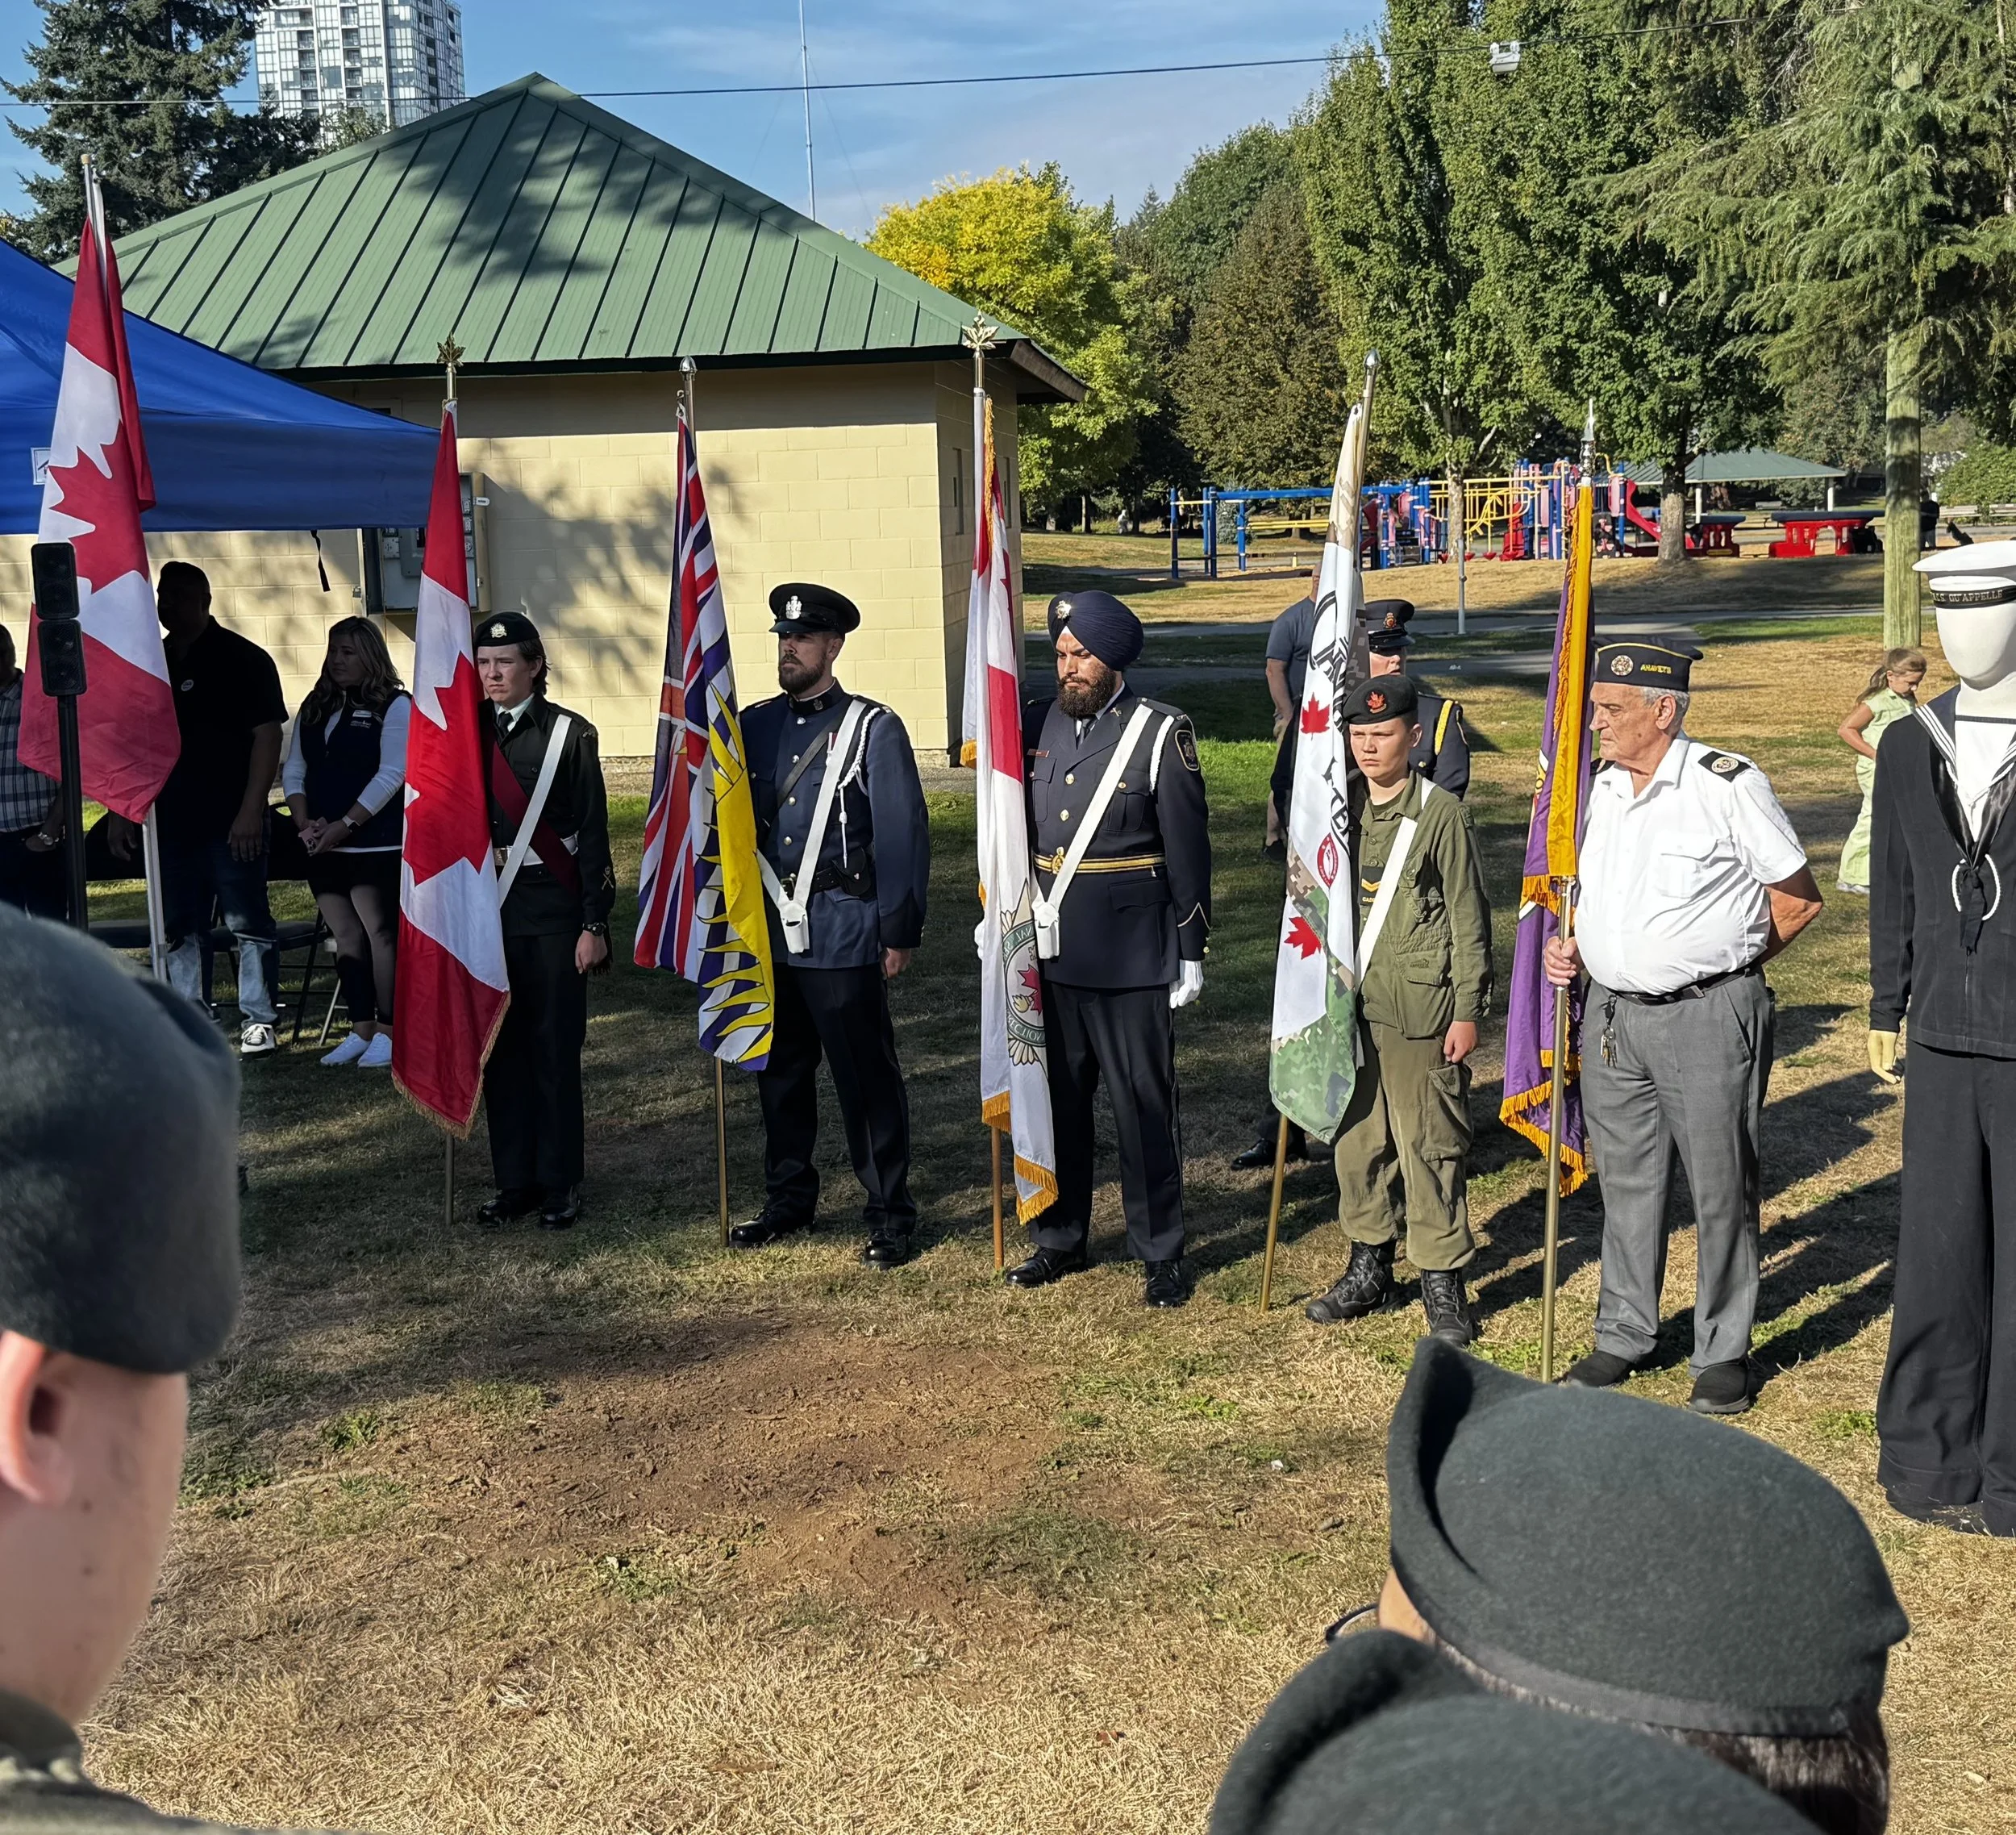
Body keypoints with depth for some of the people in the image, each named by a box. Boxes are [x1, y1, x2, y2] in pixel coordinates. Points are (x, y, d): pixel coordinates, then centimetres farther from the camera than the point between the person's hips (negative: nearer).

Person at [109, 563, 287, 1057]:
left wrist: (251, 810, -15)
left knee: (248, 922, -3)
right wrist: (120, 810, 11)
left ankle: (258, 1020, 4)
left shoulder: (242, 659, -2)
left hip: (230, 822, -6)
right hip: (169, 821, 6)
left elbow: (267, 734, -8)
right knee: (179, 929, 9)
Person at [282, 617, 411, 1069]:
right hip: (324, 845, 6)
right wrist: (304, 823, -3)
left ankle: (388, 1032, 1)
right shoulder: (316, 707, 14)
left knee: (379, 933, -5)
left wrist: (344, 825, -17)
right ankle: (361, 1030, 15)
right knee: (345, 936, 8)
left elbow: (391, 775, -13)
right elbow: (294, 769, 13)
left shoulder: (395, 705, -4)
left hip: (376, 843, -6)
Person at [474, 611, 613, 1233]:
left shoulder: (570, 734, -5)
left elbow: (593, 835, -5)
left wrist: (595, 925, -9)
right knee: (500, 1051, 8)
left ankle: (560, 1183, 12)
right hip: (485, 911, 4)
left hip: (553, 914, -4)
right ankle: (514, 1181, 17)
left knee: (556, 1050, 2)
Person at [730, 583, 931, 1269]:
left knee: (866, 1079, 0)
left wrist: (899, 932, -9)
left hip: (843, 936, -5)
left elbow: (904, 836, -6)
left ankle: (890, 1216, 10)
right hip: (767, 935, 5)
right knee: (779, 1072, 14)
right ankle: (788, 1200, 28)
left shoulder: (872, 729, -4)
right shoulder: (755, 725, 10)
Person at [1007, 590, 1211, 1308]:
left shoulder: (1160, 731, -6)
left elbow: (1187, 850, -5)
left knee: (1143, 1106, 3)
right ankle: (1058, 1239, 27)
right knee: (1054, 1100, 12)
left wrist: (1190, 950, -6)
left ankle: (1161, 1253, 15)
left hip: (1131, 957, -4)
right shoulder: (1037, 725, 7)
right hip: (1049, 951, 5)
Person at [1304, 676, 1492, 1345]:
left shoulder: (1442, 814, -6)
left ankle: (1443, 1283, 10)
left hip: (1420, 1009, -5)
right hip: (1347, 1005, 5)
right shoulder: (1339, 806, 8)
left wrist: (1468, 1010, -7)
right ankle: (1369, 1269, 25)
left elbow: (1469, 919, -4)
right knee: (1357, 1140, 12)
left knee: (1429, 1147, 0)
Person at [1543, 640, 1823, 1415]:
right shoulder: (1599, 786, 8)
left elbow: (1799, 898, -4)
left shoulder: (1727, 783, -12)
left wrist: (1721, 962, -1)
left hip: (1707, 1018, -6)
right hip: (1612, 1016, 6)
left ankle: (1724, 1355, 17)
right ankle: (1623, 1337, 27)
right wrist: (1571, 944, 4)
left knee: (1721, 1189, 3)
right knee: (1626, 1184, 14)